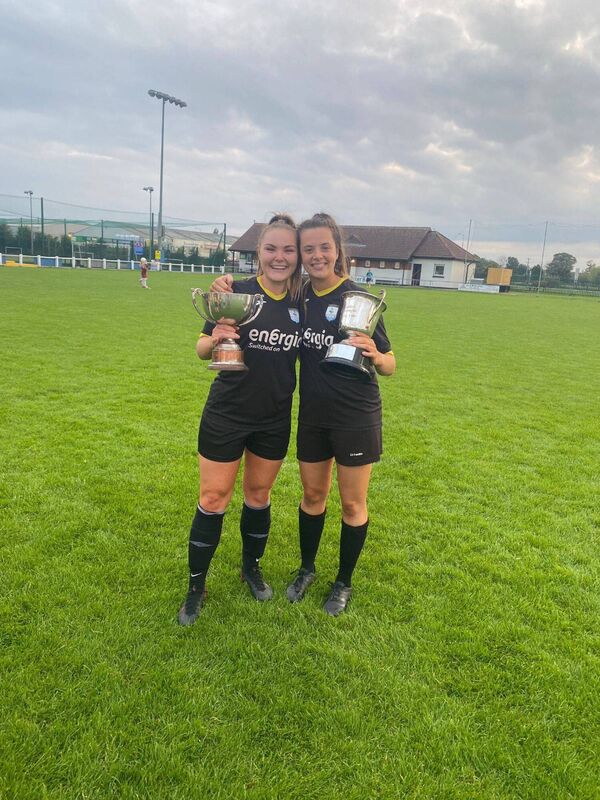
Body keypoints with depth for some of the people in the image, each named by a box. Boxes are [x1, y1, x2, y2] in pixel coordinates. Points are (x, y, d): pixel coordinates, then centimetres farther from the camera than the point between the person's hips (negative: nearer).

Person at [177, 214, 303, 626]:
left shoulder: (303, 302, -1)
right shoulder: (238, 292, -11)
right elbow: (202, 348, -8)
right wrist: (215, 339, -29)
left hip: (275, 419, 3)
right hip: (226, 416, -3)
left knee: (259, 494, 17)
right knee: (214, 498, 5)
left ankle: (252, 566, 40)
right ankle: (196, 586, 23)